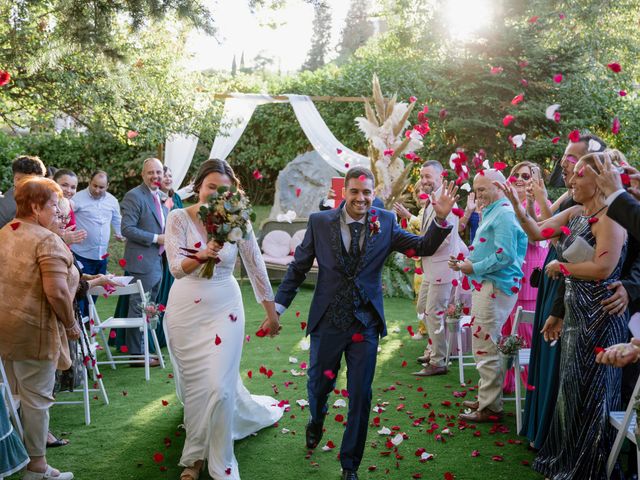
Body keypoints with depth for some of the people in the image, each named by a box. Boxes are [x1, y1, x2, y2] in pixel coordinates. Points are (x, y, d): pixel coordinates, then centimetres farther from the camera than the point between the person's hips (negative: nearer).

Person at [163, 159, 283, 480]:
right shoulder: (179, 218, -10)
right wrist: (202, 256, -39)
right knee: (193, 385, 11)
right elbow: (176, 267, -18)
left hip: (224, 310, 0)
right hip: (185, 312, 1)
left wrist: (271, 313, 6)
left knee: (218, 386, -5)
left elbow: (256, 267, 0)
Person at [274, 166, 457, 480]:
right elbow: (299, 266, 2)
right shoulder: (320, 222, -4)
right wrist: (279, 304, -2)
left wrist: (441, 219, -19)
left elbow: (423, 248, -3)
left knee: (360, 396, 6)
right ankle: (316, 422, 53)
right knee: (319, 385, 16)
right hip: (327, 321, 0)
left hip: (365, 323, 0)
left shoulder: (385, 223, -2)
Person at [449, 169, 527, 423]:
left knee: (485, 347, -7)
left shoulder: (504, 214, -14)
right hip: (485, 285, 11)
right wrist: (465, 263, 11)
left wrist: (474, 268, -14)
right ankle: (487, 399, 27)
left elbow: (505, 255, -22)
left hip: (495, 287, -11)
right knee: (485, 346, 17)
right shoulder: (492, 213, 19)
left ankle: (490, 408, 0)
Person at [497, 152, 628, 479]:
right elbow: (535, 232, 10)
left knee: (589, 396, 2)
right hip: (575, 315, 9)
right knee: (570, 392, 17)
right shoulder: (574, 214, 9)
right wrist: (515, 203, -2)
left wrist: (560, 266, -12)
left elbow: (602, 269, -25)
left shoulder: (609, 218, -17)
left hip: (598, 318, -9)